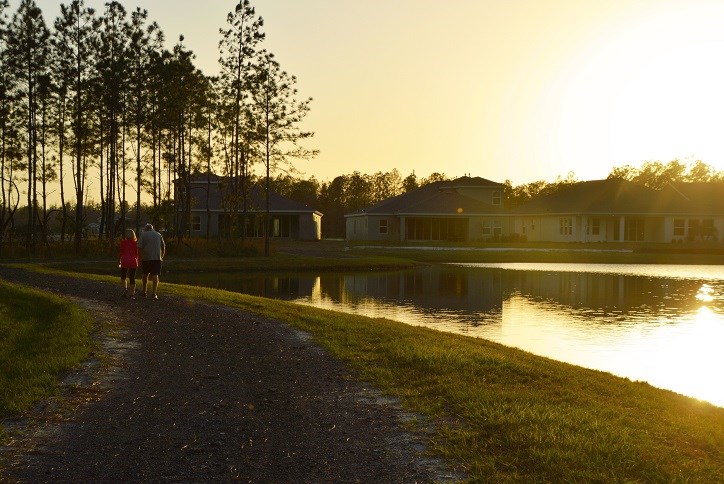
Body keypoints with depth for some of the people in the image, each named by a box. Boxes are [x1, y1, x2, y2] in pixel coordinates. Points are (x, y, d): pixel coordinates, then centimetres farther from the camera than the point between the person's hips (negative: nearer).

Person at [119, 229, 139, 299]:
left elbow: (121, 253, -3)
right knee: (132, 278, 6)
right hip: (133, 262, 2)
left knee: (123, 276, 15)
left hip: (125, 262, -2)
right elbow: (136, 254, 6)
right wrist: (137, 262, 18)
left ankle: (125, 288, -8)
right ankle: (132, 294, 5)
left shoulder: (123, 242, -4)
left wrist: (119, 262, 5)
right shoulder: (135, 243, 2)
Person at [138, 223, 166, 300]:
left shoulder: (143, 235, 3)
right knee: (155, 275, -2)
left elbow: (140, 248, -5)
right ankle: (154, 293, -13)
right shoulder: (159, 235, 12)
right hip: (157, 258, 1)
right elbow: (163, 247, 14)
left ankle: (145, 292, 24)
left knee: (145, 274, 15)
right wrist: (162, 257, 25)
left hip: (146, 258, -1)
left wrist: (141, 259, -3)